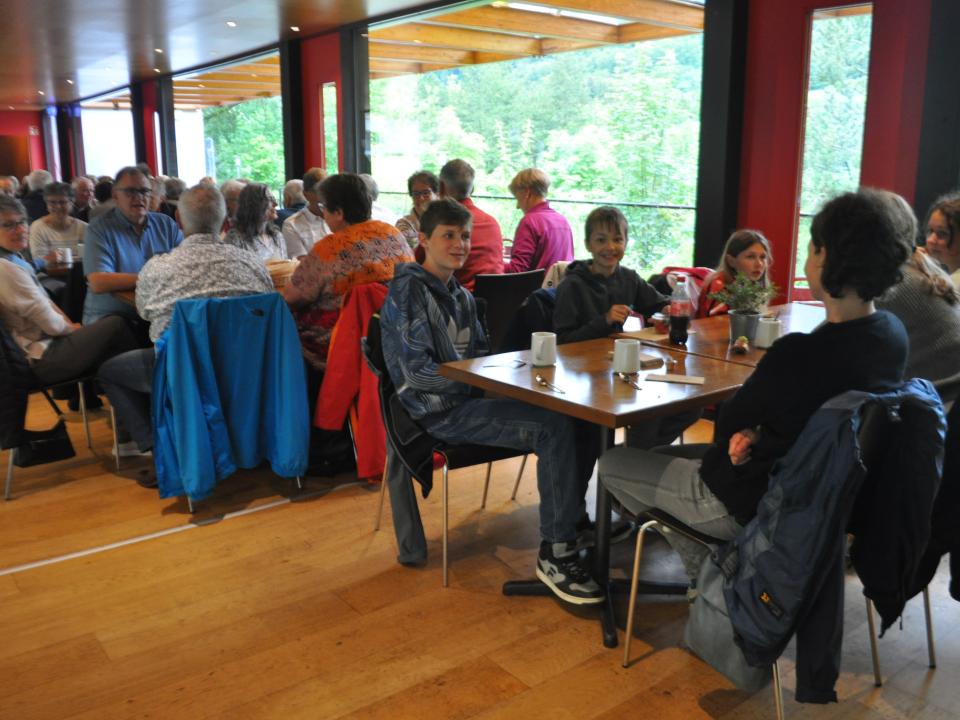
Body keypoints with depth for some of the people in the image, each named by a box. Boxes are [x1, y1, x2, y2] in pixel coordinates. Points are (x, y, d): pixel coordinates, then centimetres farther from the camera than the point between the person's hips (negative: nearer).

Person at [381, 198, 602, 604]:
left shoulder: (459, 295, 17)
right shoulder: (408, 290, -9)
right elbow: (417, 372, -16)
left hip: (470, 398, 8)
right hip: (440, 412, -8)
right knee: (555, 429, -25)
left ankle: (573, 517, 7)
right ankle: (555, 553, -16)